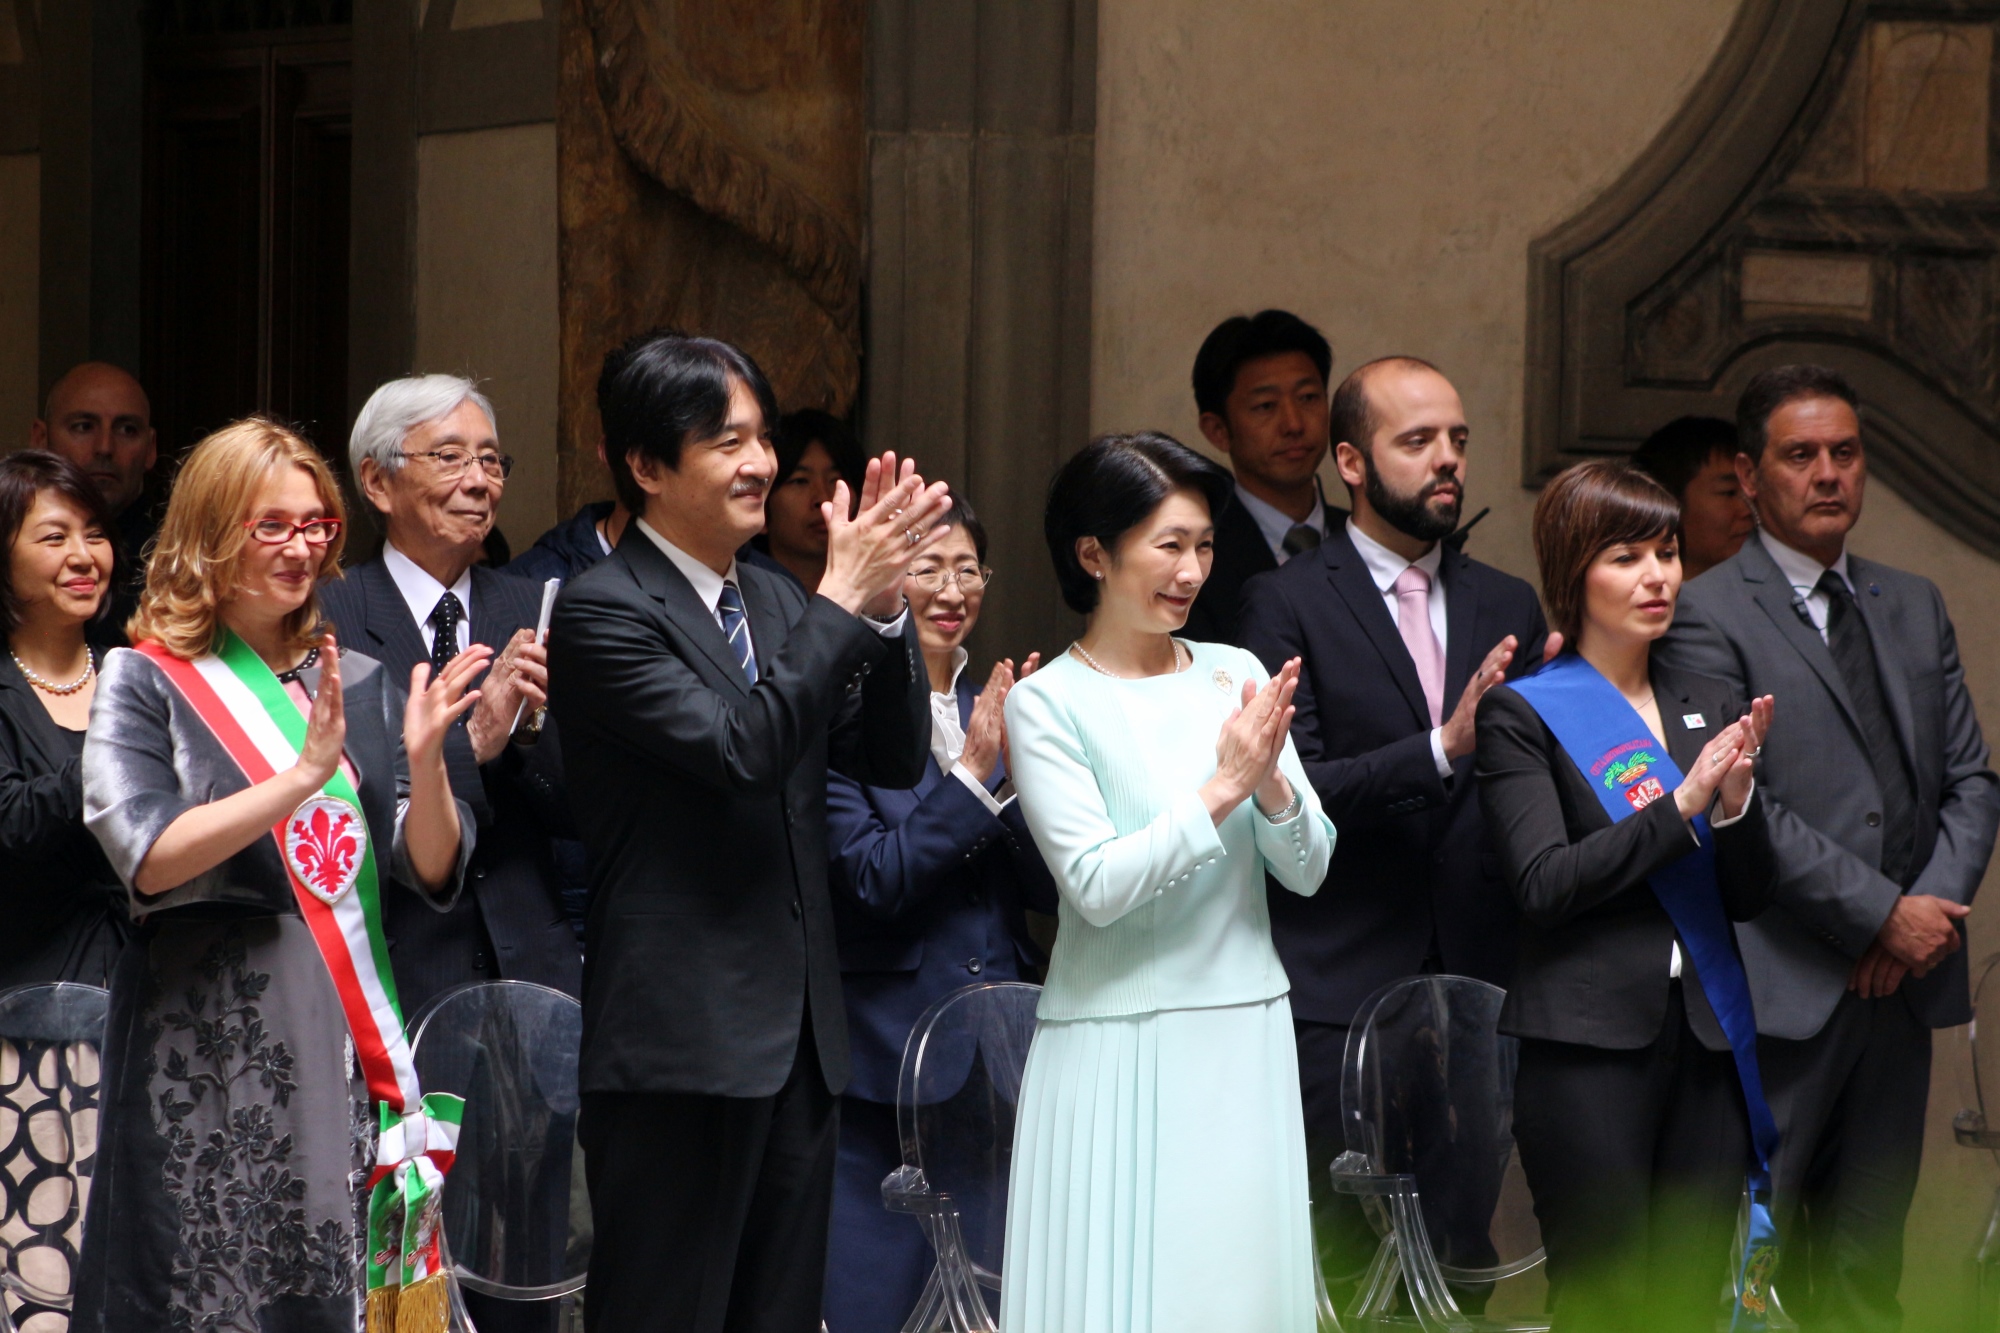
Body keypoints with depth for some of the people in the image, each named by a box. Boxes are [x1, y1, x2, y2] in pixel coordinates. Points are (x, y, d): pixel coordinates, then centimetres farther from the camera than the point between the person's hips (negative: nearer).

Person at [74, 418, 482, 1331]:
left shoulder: (358, 685, 12)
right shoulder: (146, 682, 0)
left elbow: (433, 872, 6)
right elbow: (147, 858, -15)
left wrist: (424, 760, -13)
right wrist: (303, 777, -22)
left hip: (344, 1037, 4)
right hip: (209, 1043, -4)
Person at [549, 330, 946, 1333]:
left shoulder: (775, 604, 14)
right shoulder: (603, 611, -10)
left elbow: (895, 760, 10)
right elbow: (741, 749, -22)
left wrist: (884, 610, -5)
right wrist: (842, 603, -17)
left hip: (798, 1037, 8)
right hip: (679, 1045, -8)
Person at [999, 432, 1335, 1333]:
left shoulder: (1238, 675, 7)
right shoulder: (1046, 704, -6)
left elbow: (1308, 870, 6)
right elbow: (1097, 885, -14)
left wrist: (1272, 780, -13)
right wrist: (1223, 788, -16)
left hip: (1244, 1038, 4)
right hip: (1119, 1047, -4)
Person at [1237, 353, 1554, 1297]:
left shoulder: (1508, 608, 15)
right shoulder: (1286, 603, -1)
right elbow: (1290, 792, -12)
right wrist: (1441, 749, -22)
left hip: (1475, 986, 5)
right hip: (1337, 996, -5)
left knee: (1461, 1260, 4)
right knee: (1343, 1264, -5)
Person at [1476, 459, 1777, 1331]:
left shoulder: (1711, 709, 15)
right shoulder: (1524, 715, 0)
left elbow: (1750, 897, 12)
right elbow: (1543, 883, -12)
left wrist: (1737, 797, -8)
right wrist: (1681, 803, -16)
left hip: (1705, 1040, 5)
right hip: (1590, 1048, -5)